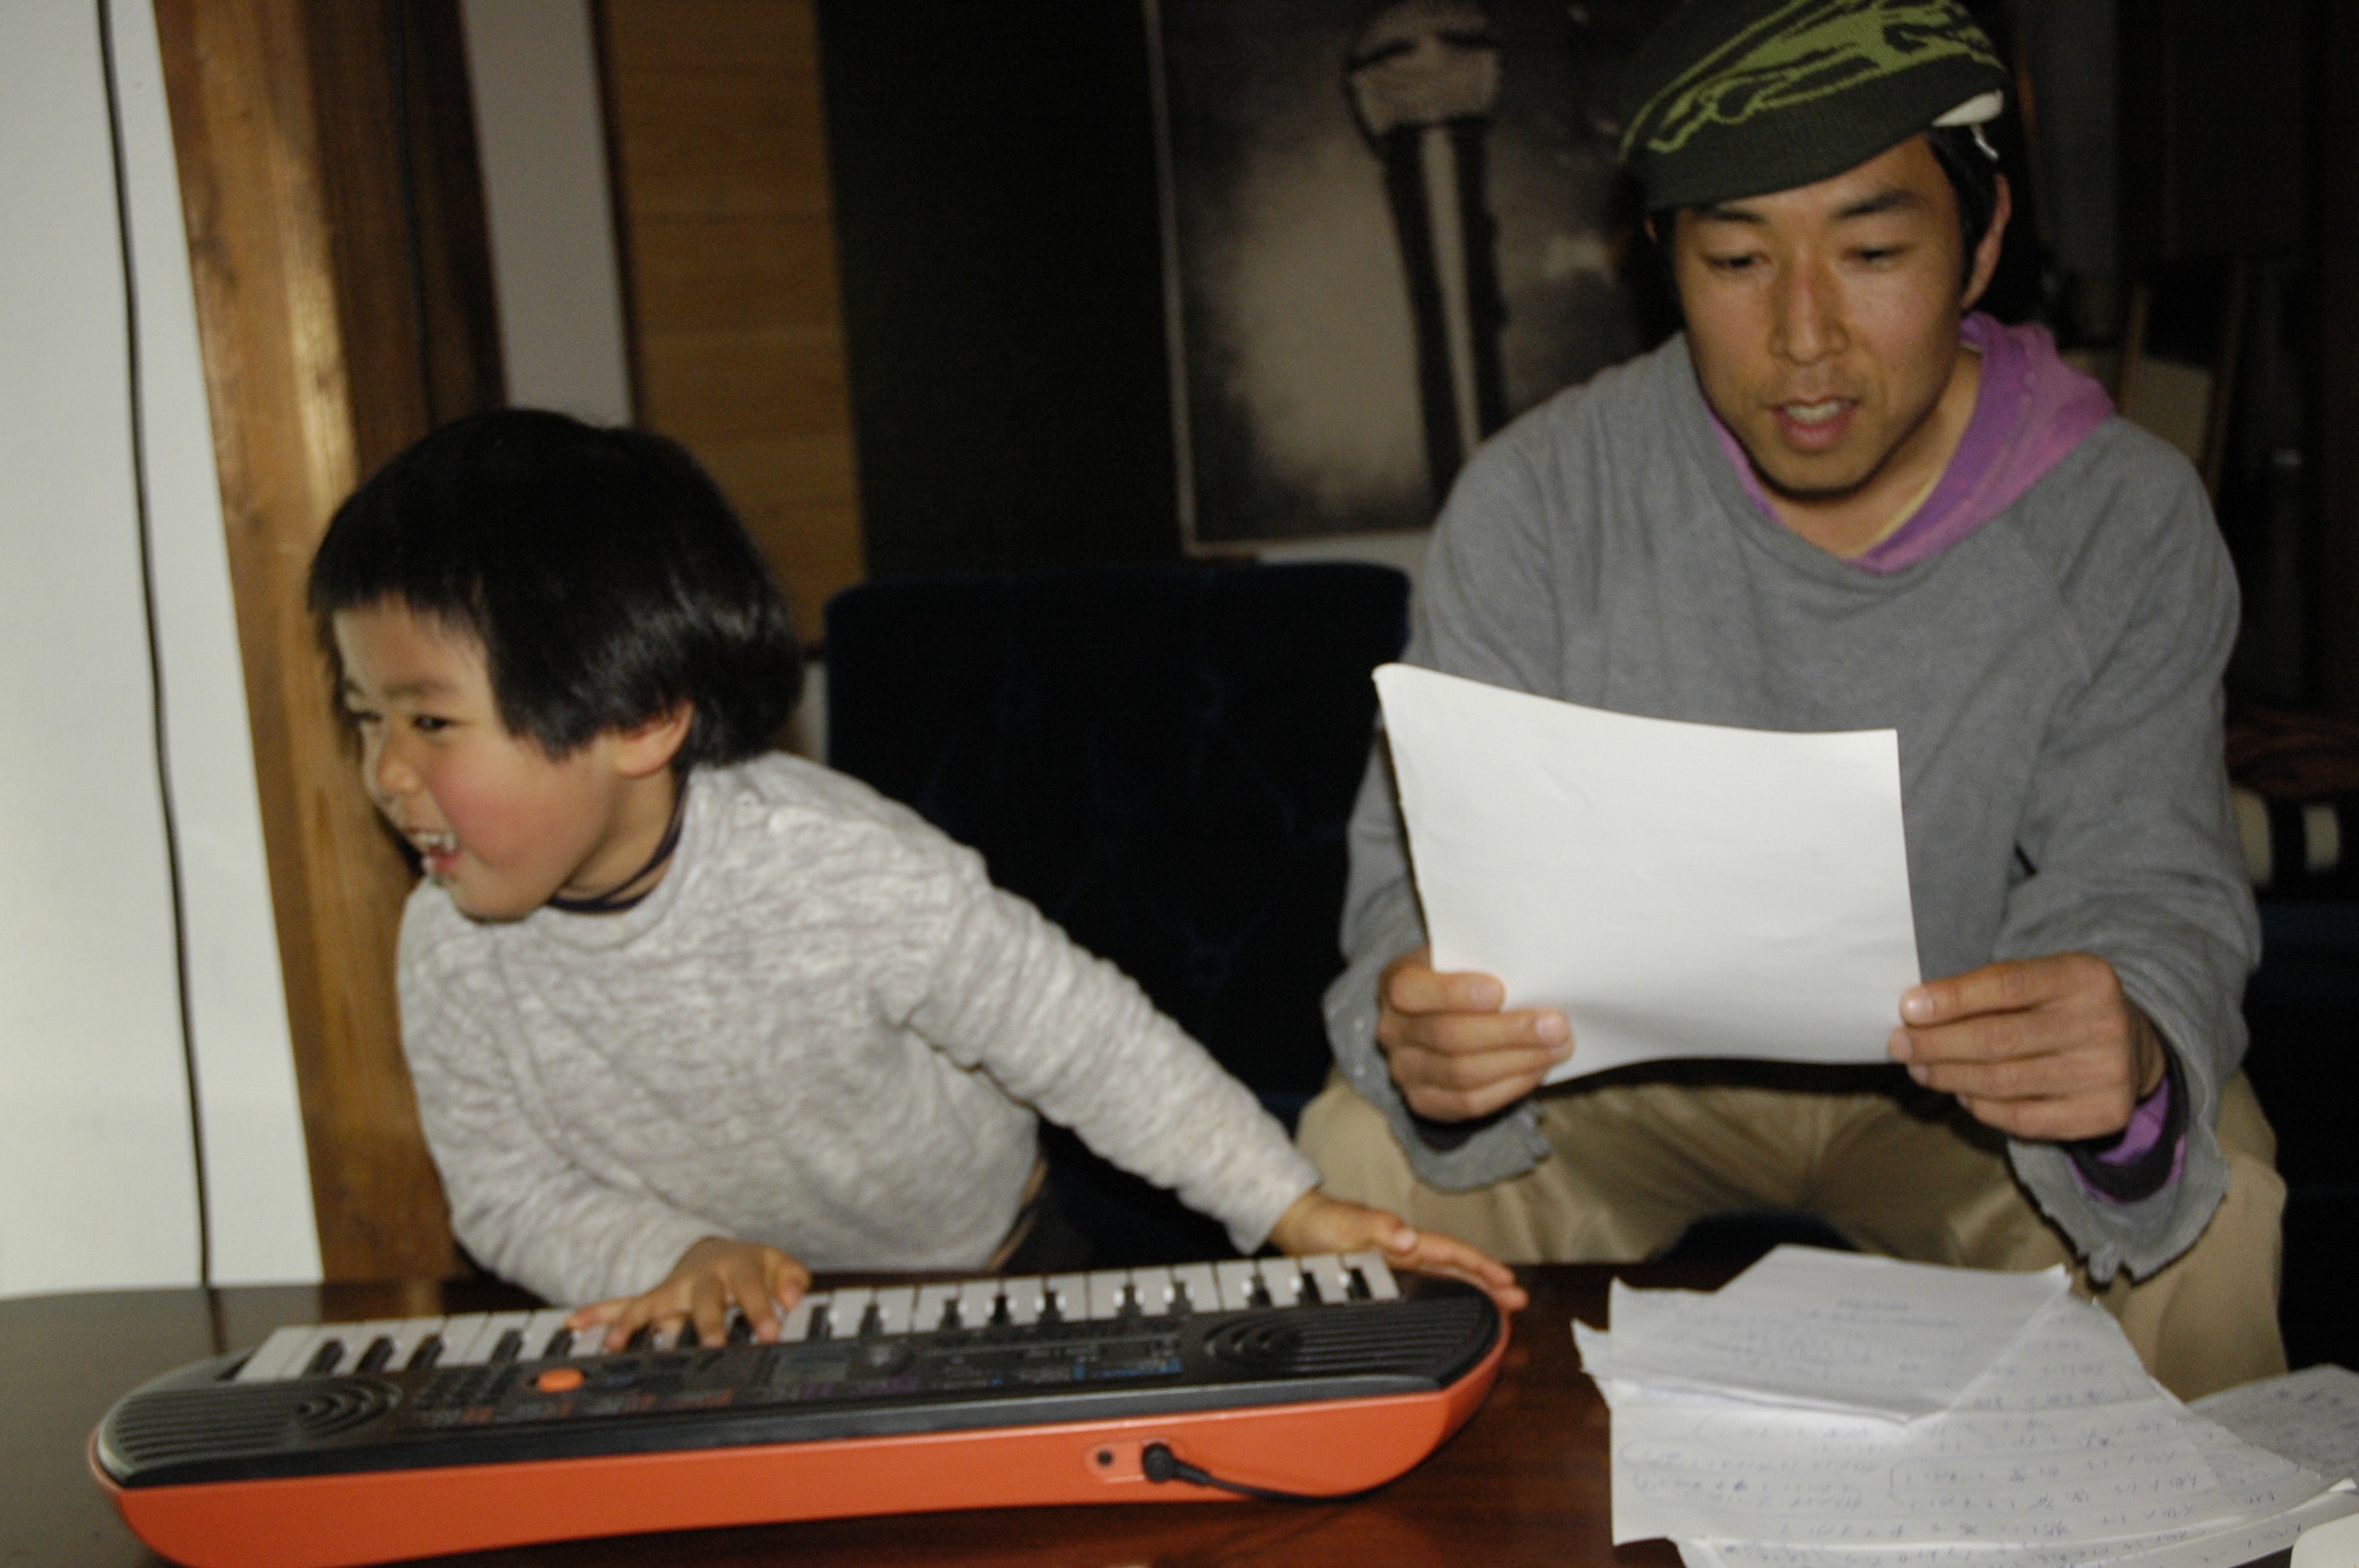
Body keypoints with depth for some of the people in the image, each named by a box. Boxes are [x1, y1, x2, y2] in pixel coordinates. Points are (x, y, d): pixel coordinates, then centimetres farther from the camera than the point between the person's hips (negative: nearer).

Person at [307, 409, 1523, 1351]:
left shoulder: (846, 873, -31)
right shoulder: (453, 950, -17)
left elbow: (1086, 1039, -22)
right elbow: (506, 1197, -4)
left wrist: (1294, 1212, -20)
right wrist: (669, 1258, -24)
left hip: (979, 1274, -3)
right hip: (730, 1329, 3)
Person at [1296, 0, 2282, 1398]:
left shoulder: (2129, 522, -12)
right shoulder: (1538, 499, -14)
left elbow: (2149, 880, -14)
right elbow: (1425, 860, -16)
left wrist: (2130, 1050, -41)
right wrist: (1422, 1014, -42)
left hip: (1961, 1071, 1)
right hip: (1622, 1059, 0)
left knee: (2210, 1214, -26)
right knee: (1365, 1164, -25)